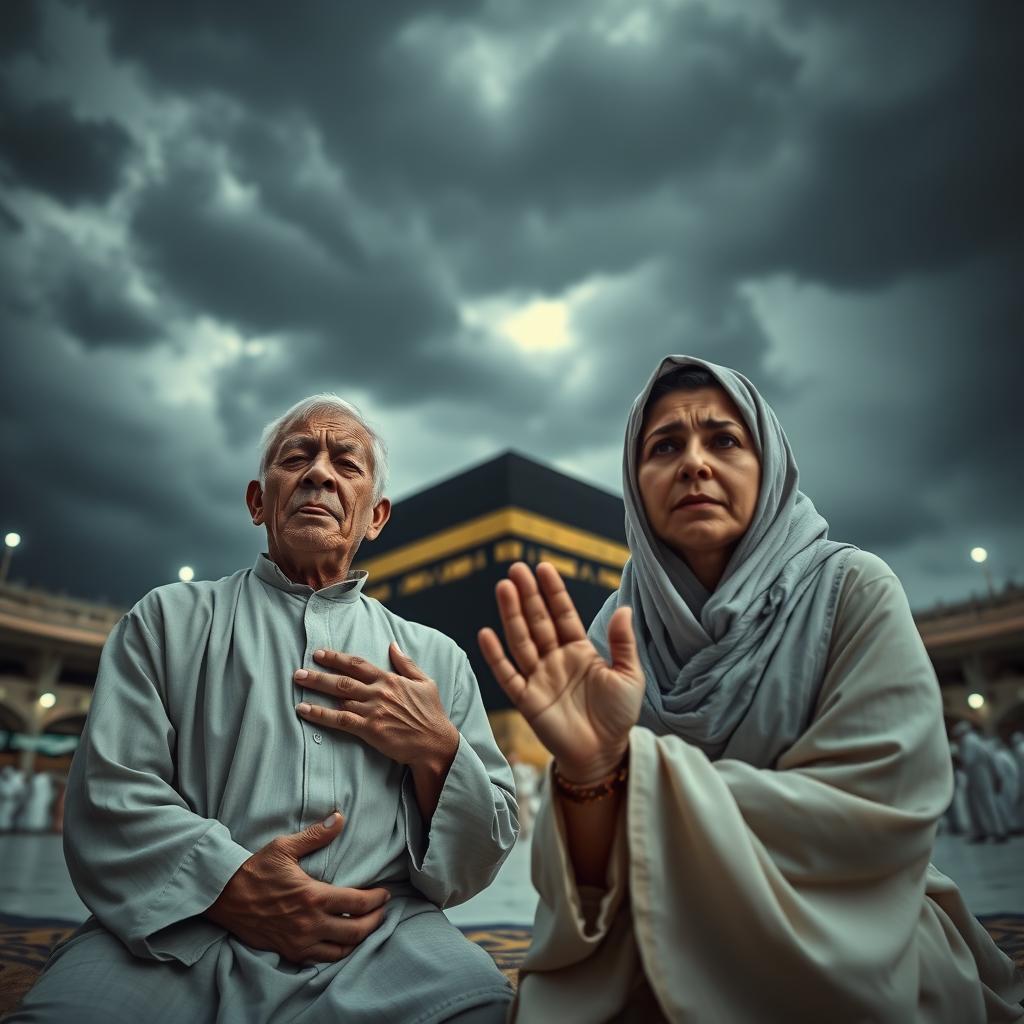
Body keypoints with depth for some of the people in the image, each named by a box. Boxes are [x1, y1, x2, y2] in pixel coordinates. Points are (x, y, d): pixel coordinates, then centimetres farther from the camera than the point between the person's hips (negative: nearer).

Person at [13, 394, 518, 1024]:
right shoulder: (169, 619, 13)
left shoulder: (434, 658, 14)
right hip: (188, 934, 0)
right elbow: (108, 796, 1)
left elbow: (481, 860, 14)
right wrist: (230, 885, -14)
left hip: (385, 944, 1)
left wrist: (437, 751, -5)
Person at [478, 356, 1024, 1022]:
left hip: (861, 960, 0)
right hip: (671, 964, 1)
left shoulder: (852, 590, -9)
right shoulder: (616, 632, -4)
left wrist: (630, 767, -22)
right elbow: (589, 887, -9)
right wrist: (590, 770, -32)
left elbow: (880, 813, -20)